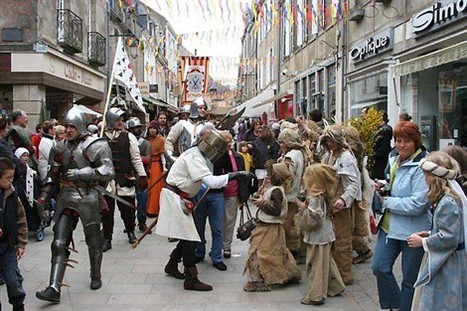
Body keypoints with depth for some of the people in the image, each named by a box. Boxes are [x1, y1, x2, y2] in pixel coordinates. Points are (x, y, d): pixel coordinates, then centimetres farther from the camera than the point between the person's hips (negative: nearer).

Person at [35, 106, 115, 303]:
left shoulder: (96, 146, -8)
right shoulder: (61, 147, 9)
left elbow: (108, 172, -17)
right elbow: (54, 173, 19)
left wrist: (82, 173, -24)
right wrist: (45, 194, 9)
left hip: (87, 199, -4)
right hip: (65, 199, 4)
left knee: (93, 241, 12)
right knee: (59, 243, -3)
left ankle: (96, 277, 34)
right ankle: (54, 289, -2)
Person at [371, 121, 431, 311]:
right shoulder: (394, 160, 7)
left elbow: (418, 204, -25)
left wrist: (387, 202, -15)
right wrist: (383, 188, 4)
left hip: (413, 230, -7)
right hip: (390, 225, 7)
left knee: (410, 278, 8)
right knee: (379, 267, 6)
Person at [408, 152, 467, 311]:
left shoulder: (448, 202, -24)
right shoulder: (453, 195, 7)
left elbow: (449, 238, -25)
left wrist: (423, 242, -12)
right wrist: (429, 234, 8)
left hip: (448, 265, -10)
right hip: (444, 262, 10)